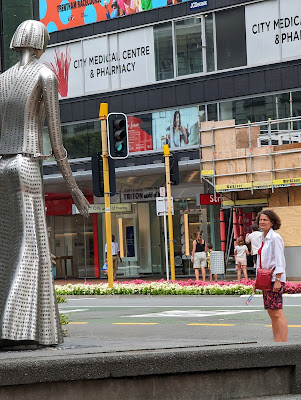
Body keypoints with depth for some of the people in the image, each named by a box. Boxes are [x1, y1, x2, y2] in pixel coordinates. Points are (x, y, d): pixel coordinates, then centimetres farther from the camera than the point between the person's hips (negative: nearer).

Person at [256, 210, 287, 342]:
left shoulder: (275, 238, -11)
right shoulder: (263, 238, 15)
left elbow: (279, 260, -15)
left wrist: (278, 280, -19)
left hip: (275, 278, -9)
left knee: (277, 313, -11)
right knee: (271, 312, 9)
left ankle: (283, 342, -11)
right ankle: (276, 341, 13)